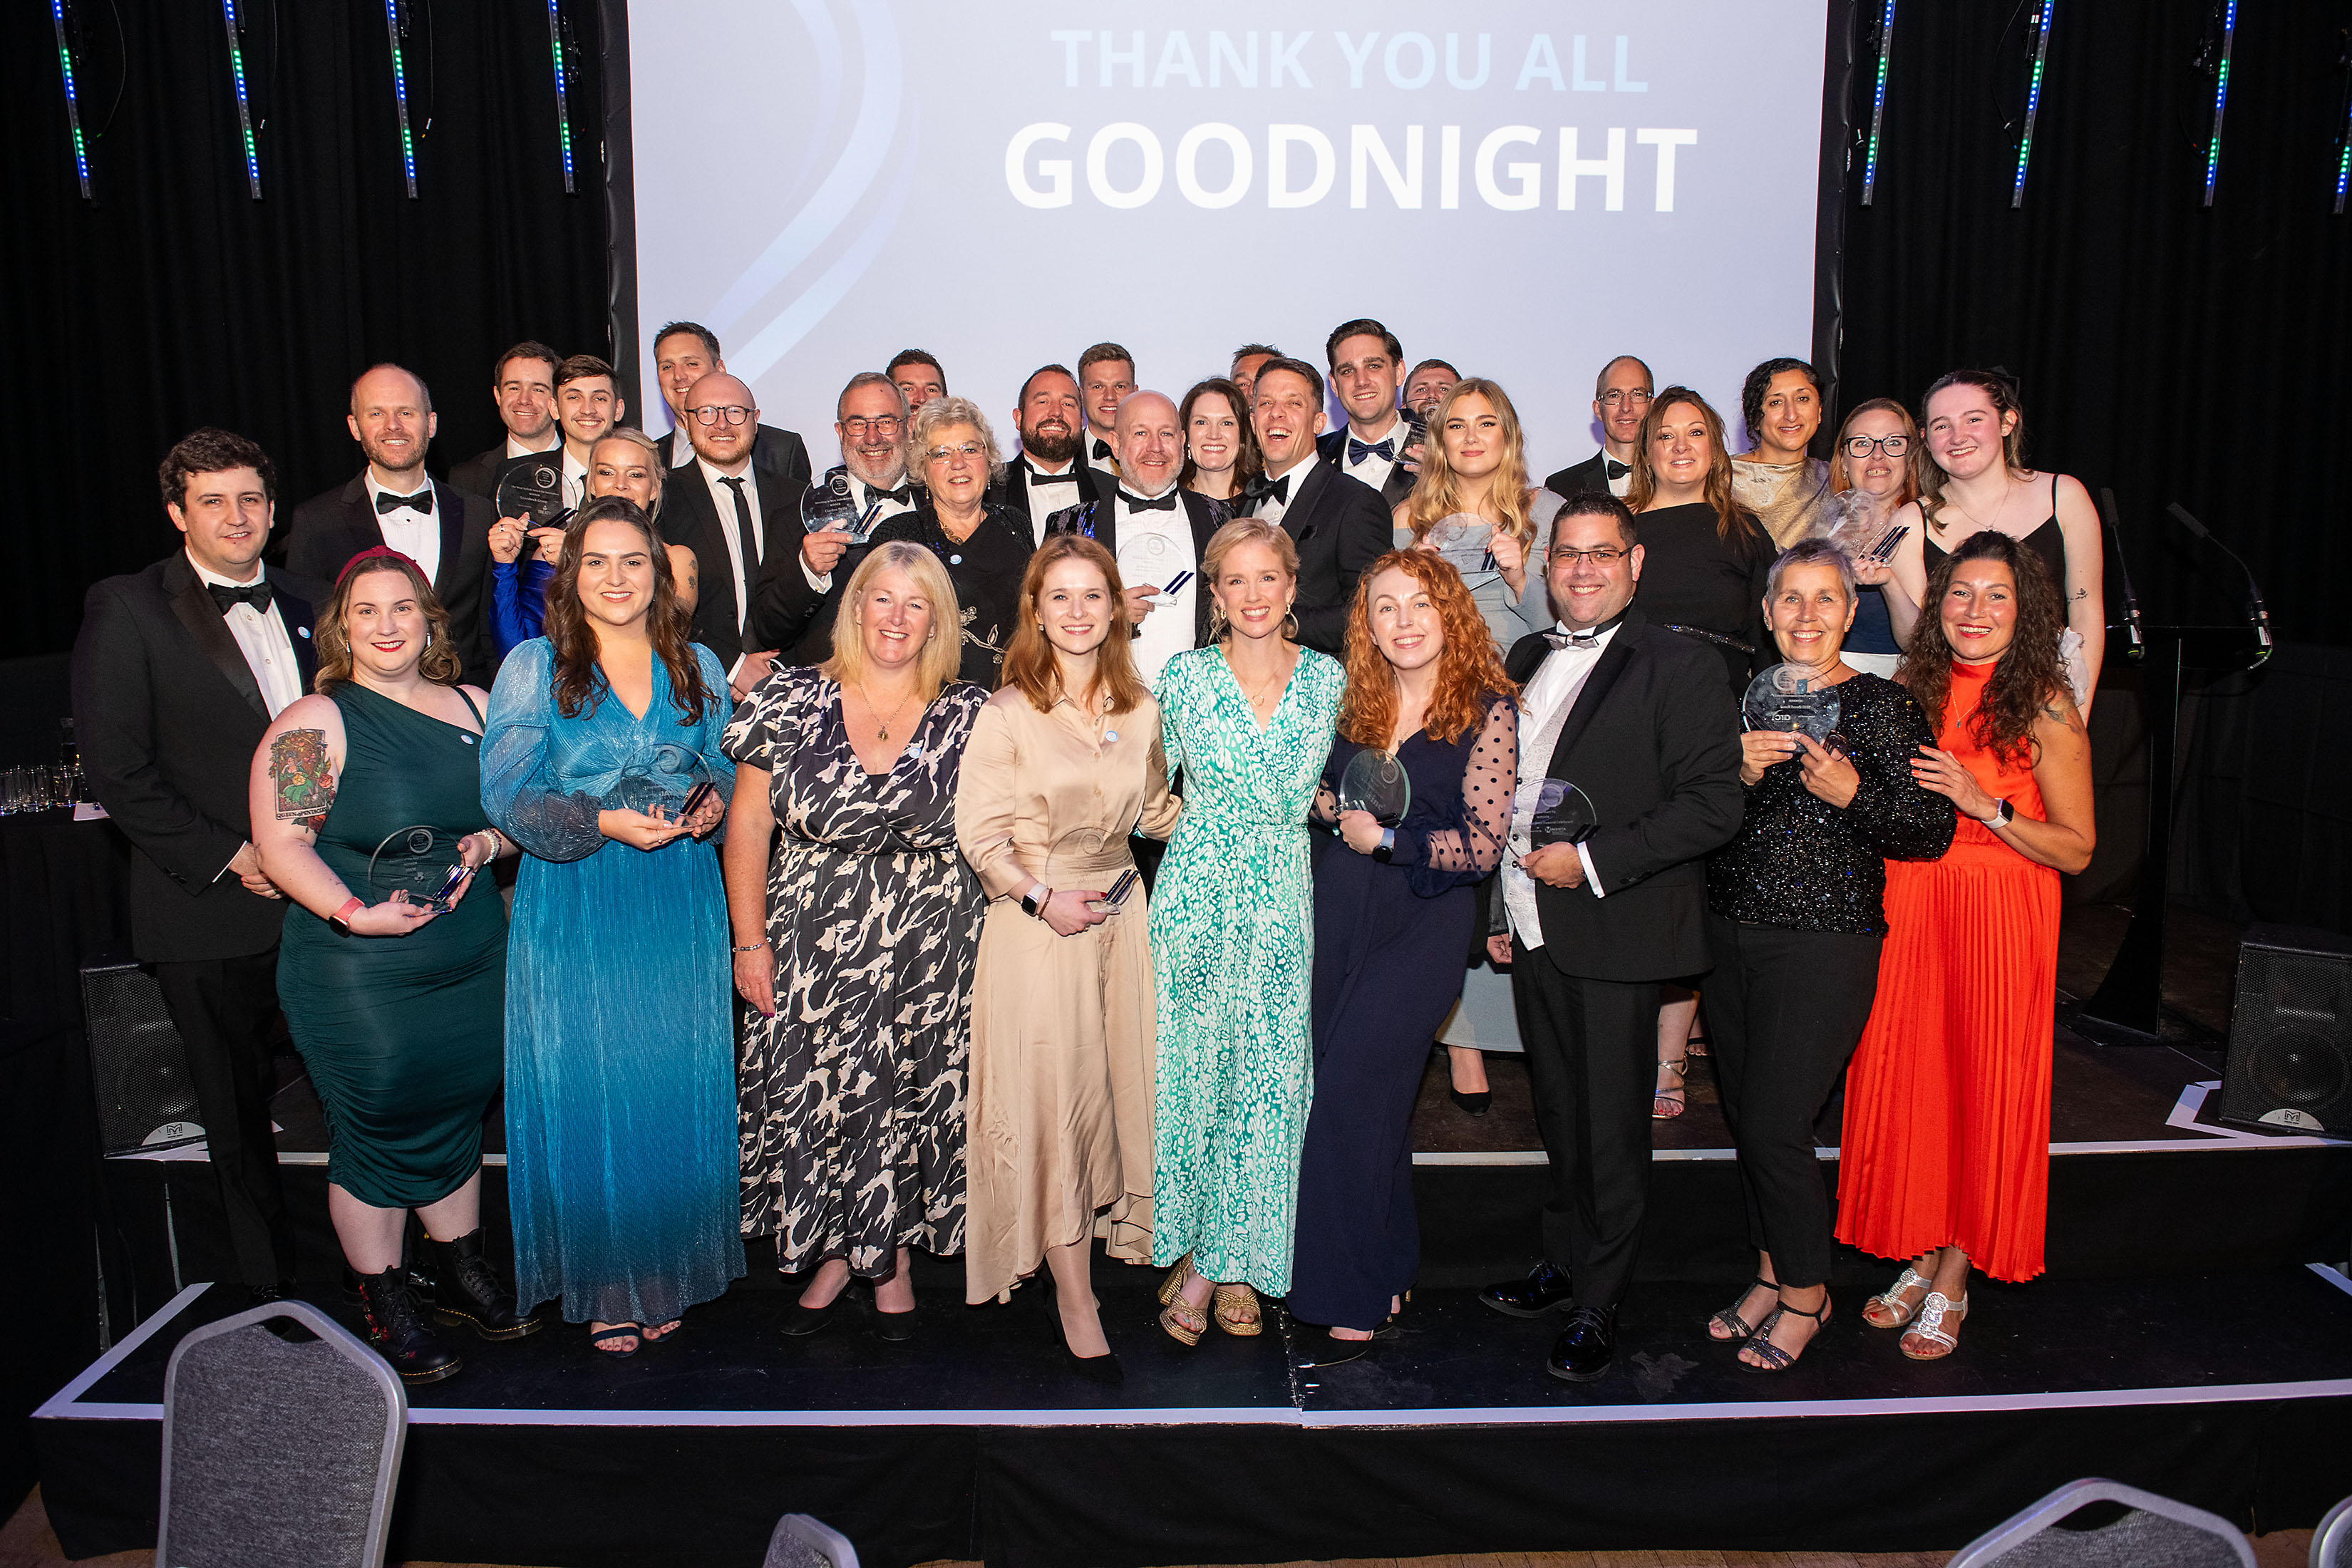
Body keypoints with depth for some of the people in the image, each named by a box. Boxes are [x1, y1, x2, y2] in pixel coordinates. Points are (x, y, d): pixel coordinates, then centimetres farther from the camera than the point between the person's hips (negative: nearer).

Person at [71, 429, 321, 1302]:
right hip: (209, 913, -3)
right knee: (240, 1111, 10)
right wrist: (228, 857, -13)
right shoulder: (126, 610, -3)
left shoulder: (309, 606, 11)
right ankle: (274, 1289, 26)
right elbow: (115, 772, -8)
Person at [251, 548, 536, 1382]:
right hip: (363, 976, -5)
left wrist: (485, 844, -7)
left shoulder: (473, 708, 6)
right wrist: (353, 911, -25)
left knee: (457, 1121, 16)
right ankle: (385, 1308, 23)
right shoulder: (314, 723, -9)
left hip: (474, 962, 5)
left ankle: (462, 1278, 34)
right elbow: (280, 843, -14)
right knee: (377, 1134, 5)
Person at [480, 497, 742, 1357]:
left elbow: (726, 769, 15)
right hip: (574, 909, -2)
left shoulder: (698, 667, 8)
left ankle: (668, 1269, 24)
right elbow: (505, 795, -5)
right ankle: (602, 1284, 20)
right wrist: (604, 823, -19)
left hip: (681, 907, 3)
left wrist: (713, 803, -8)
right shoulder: (534, 666, -1)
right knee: (584, 1094, 3)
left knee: (675, 1089, 7)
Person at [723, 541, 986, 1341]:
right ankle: (834, 1253, 27)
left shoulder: (971, 715, 1)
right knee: (811, 1093, 4)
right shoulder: (795, 698, 0)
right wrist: (750, 941, -3)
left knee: (910, 1098, 8)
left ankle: (890, 1252, 30)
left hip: (930, 956, 0)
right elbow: (748, 825, 0)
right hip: (812, 953, 0)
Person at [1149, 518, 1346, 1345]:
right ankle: (1199, 1253, 15)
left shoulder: (1327, 678, 5)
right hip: (1197, 894, -1)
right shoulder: (1183, 674, 2)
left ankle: (1234, 1258, 16)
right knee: (1192, 1061, 0)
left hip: (1285, 899, 1)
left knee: (1269, 1071, 2)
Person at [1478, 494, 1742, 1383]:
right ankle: (1562, 1263, 32)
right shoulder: (1527, 660, 13)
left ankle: (1597, 1302, 18)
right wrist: (1502, 895, 13)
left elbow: (1714, 805, -15)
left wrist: (1593, 860, -18)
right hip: (1532, 928, 6)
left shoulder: (1679, 668, -9)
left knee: (1610, 1128, 4)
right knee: (1559, 1114, 17)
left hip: (1614, 934, -6)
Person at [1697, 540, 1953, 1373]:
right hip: (1729, 934, 5)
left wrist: (1853, 794, -22)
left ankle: (1806, 1293, 18)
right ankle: (1771, 1271, 32)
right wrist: (1739, 774, -13)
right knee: (1744, 1117, 12)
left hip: (1824, 942, -5)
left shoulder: (1882, 705, -4)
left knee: (1774, 1126, -5)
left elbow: (1933, 833, -8)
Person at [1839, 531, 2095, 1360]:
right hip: (1908, 909, 4)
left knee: (1984, 1086, 3)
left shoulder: (2044, 710, -7)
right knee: (1907, 1078, 7)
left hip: (2001, 918, -4)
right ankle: (1923, 1255, 25)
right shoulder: (1913, 692, 5)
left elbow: (2076, 849, -8)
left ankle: (1954, 1281, 18)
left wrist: (1984, 804, -19)